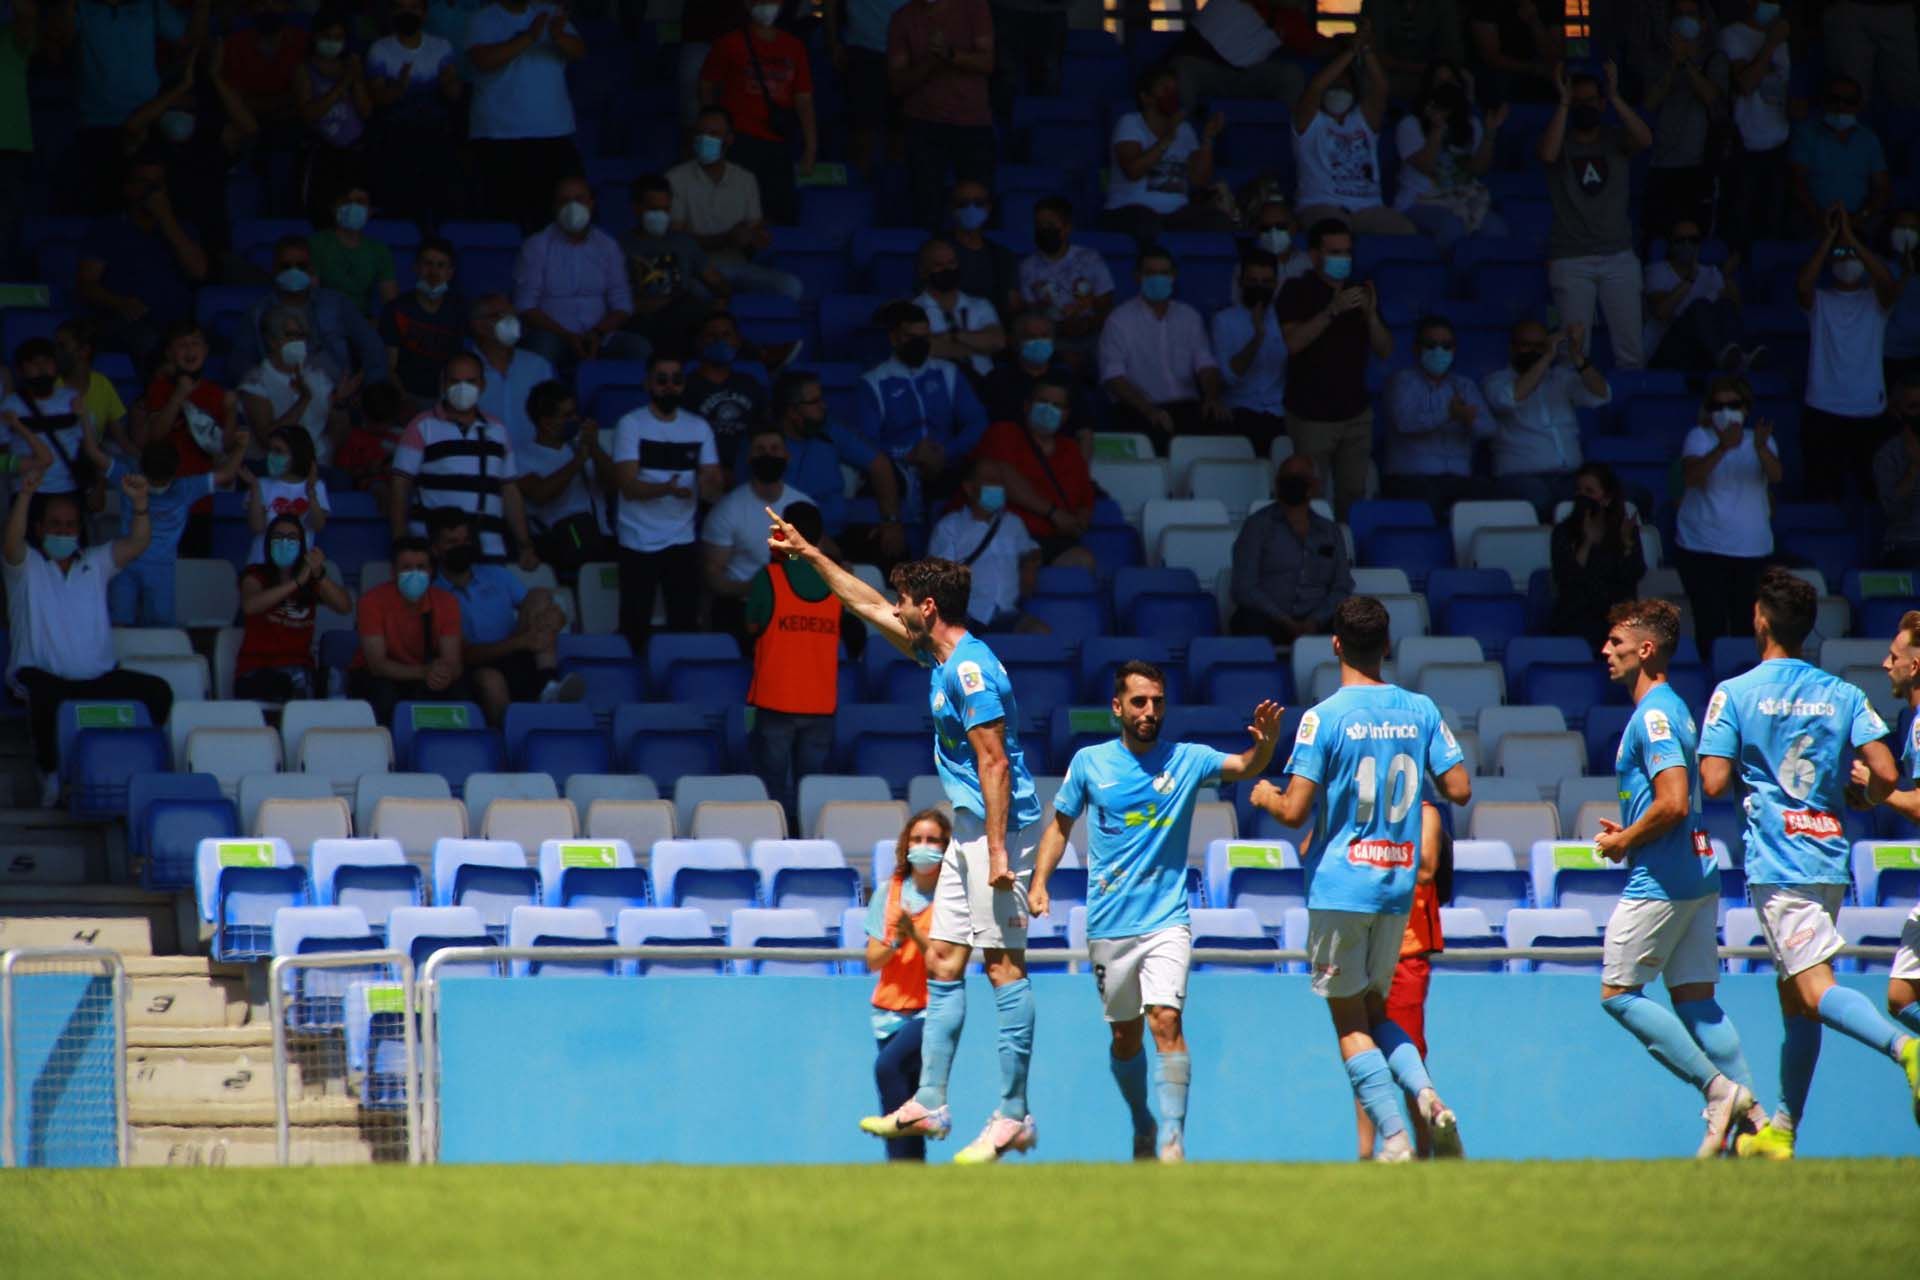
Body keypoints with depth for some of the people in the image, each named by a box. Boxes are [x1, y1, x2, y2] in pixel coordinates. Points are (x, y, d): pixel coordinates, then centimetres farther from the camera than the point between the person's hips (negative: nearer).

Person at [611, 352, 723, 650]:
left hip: (682, 541, 3)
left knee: (685, 624, -4)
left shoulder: (699, 428, 10)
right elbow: (627, 485, -12)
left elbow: (715, 488, 5)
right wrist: (667, 489, -31)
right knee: (635, 626, -5)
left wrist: (709, 487, -21)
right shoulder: (631, 425, -2)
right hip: (638, 543, -3)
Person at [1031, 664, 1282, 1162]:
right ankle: (1143, 1128, 32)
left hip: (1167, 920, -2)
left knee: (1166, 1020, -19)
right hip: (1109, 924, 2)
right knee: (1125, 1035, 11)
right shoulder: (1090, 763, 2)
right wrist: (1039, 882, 1)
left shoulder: (1187, 760, 0)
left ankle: (1172, 1138, -22)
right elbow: (1060, 824, 13)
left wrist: (1265, 743, -36)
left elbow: (1246, 767, -14)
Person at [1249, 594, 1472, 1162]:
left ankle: (1394, 1139, -10)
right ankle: (1427, 1096, -7)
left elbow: (1294, 813, -14)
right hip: (1398, 885, 5)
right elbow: (1460, 789, 4)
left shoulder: (1323, 718, -11)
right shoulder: (1420, 710, 3)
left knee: (1351, 1023, 2)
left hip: (1340, 886, -5)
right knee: (1375, 1010, 18)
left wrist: (1265, 795, 9)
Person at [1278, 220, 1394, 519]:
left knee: (1353, 496, 1)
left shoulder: (1359, 291, 11)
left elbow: (1385, 351, 8)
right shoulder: (1297, 292, -3)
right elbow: (1293, 342, -19)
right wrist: (1332, 311, -27)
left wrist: (1371, 314, -10)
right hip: (1312, 415, -4)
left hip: (1356, 414, 4)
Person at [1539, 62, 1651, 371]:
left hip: (1618, 256, 1)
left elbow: (1644, 140, -12)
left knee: (1631, 350, -4)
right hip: (1571, 261, -1)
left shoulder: (1616, 139, 8)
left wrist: (1615, 97, -18)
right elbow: (1548, 154, -18)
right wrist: (1563, 103, -17)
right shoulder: (1561, 141, 5)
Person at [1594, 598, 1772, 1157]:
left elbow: (1673, 802, -24)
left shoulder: (1653, 715, -14)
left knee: (1618, 993, -3)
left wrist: (1623, 842, -11)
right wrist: (1628, 833, 16)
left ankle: (1718, 1088, -8)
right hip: (1699, 874, 9)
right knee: (1695, 996, 8)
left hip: (1660, 880, -9)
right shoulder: (1675, 709, 17)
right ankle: (1750, 1109, 1)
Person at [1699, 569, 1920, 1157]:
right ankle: (1781, 1131, 19)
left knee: (1815, 988, -16)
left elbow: (1714, 782, -9)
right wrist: (1857, 798, 20)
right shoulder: (1843, 695, 7)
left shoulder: (1734, 694, -3)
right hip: (1830, 857, 6)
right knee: (1794, 1000, 15)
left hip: (1776, 860, -6)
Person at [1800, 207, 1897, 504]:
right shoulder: (1819, 301, 6)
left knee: (1873, 491, 4)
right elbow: (1802, 285, -17)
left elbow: (1889, 283, -17)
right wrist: (1830, 236, -16)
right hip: (1824, 411, -1)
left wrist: (1850, 236, -16)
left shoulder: (1875, 299, 6)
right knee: (1824, 493, -1)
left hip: (1869, 412, 1)